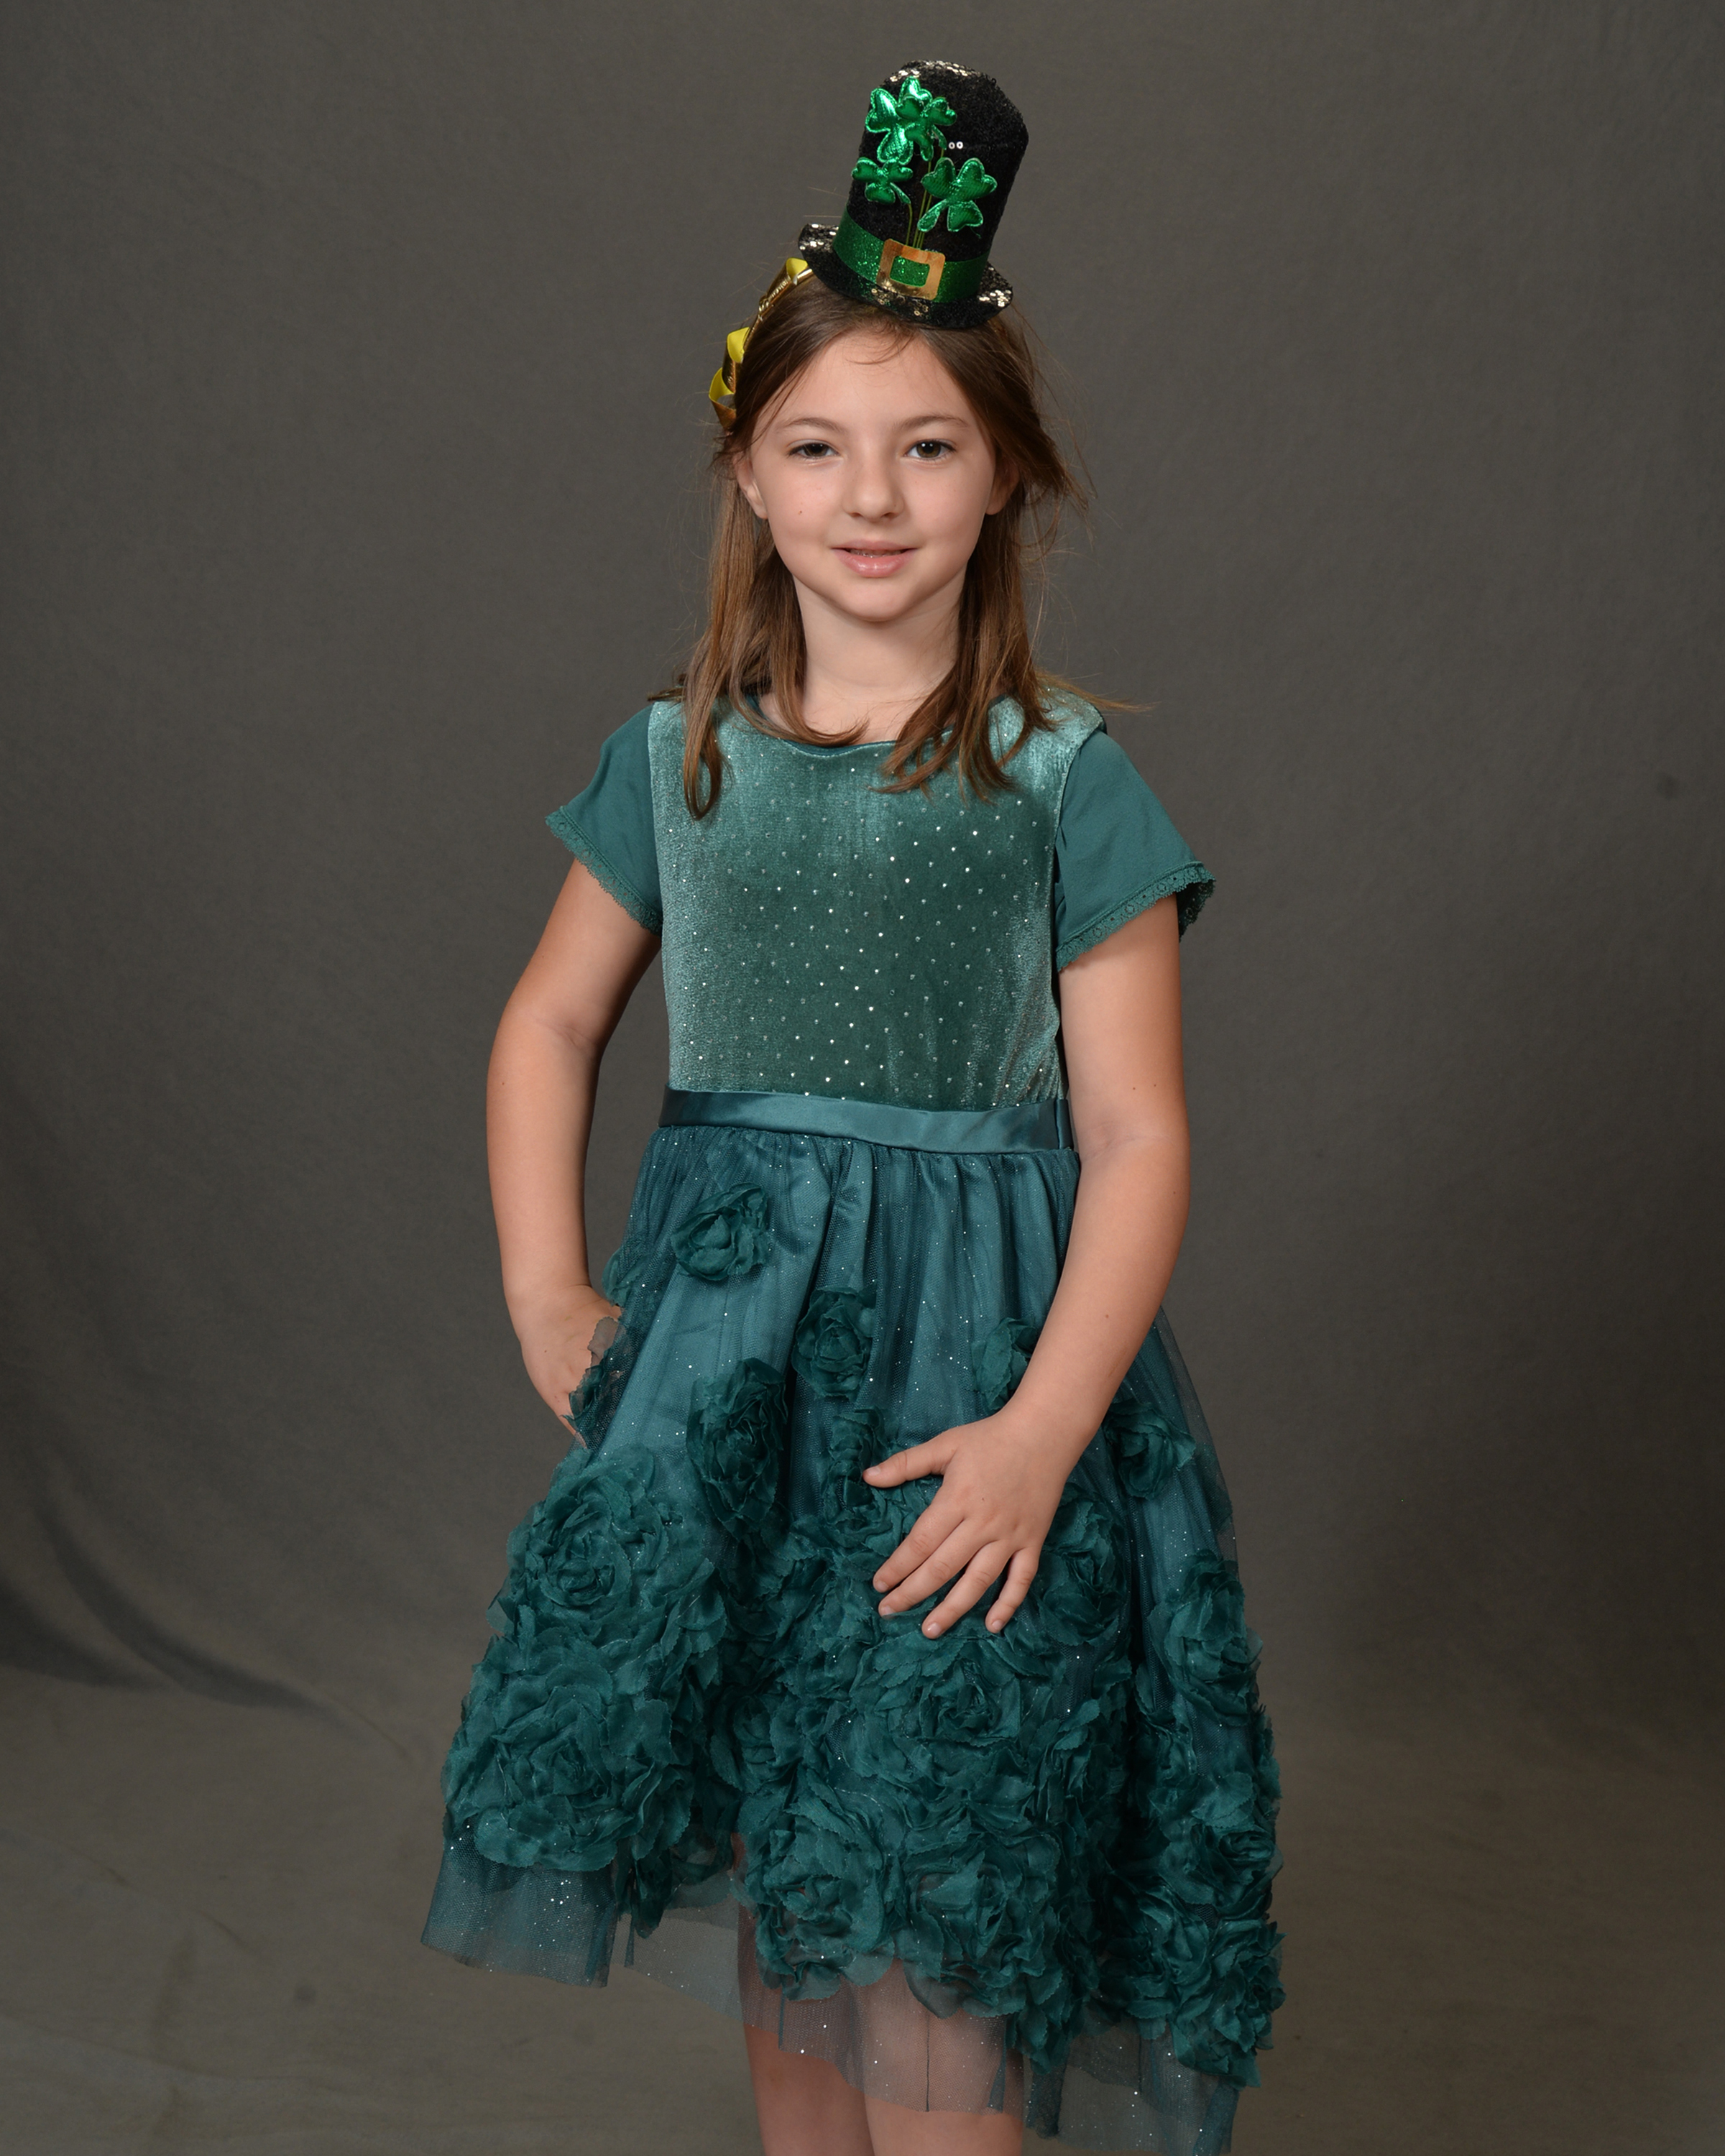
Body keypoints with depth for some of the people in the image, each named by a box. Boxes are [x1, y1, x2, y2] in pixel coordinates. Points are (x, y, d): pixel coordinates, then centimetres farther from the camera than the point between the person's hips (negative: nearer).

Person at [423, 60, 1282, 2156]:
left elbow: (1135, 1135, -7)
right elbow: (551, 1023, 18)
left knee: (925, 1923, -5)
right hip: (720, 1354, 4)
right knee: (762, 1889, 14)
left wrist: (1045, 1429, -17)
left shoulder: (1065, 779, -5)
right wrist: (546, 1294, 8)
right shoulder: (679, 761, 6)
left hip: (968, 1357, -4)